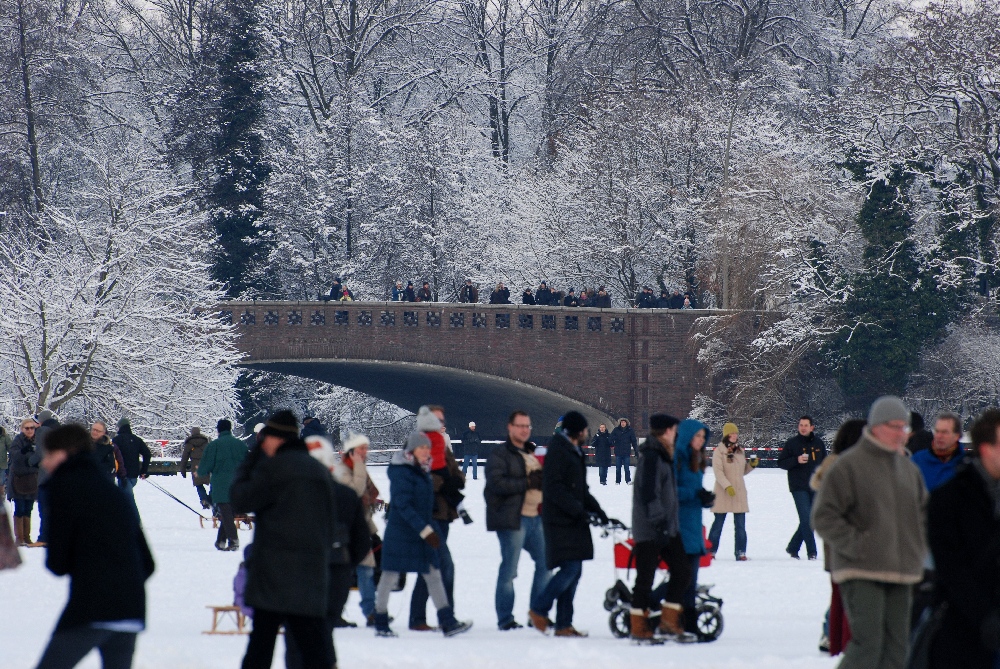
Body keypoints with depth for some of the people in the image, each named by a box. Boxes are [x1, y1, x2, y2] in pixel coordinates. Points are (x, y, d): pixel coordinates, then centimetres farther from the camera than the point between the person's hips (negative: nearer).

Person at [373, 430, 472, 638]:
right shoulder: (401, 473, -14)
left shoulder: (423, 471, 12)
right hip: (400, 533, -8)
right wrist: (425, 530, -24)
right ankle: (381, 625, 11)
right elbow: (403, 505, -21)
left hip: (423, 533, 8)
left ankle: (447, 622, 0)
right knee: (391, 575, 2)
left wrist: (431, 528, 14)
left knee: (434, 574, 2)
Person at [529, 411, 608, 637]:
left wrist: (596, 509, 11)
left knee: (574, 572, 7)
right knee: (570, 569, -15)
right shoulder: (557, 451, -11)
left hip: (575, 524, 10)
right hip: (560, 523, -10)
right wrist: (579, 510, -22)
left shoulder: (574, 452, 20)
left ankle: (564, 624, 9)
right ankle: (539, 609, -1)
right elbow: (553, 489, -20)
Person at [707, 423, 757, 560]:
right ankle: (711, 550, 9)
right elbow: (718, 471, -13)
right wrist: (727, 486, -23)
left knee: (740, 525, 1)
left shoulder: (740, 451, 12)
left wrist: (752, 465, 0)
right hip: (723, 493, -4)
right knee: (718, 522, 2)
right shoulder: (719, 451, -5)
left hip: (739, 492, 4)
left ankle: (740, 552, 2)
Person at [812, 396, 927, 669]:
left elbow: (924, 511, 28)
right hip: (861, 572, -7)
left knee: (896, 647, 6)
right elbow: (824, 517, -9)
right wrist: (855, 545, -15)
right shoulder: (848, 465, -7)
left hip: (901, 573, 7)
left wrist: (920, 545, 12)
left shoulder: (908, 469, 14)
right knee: (868, 642, -16)